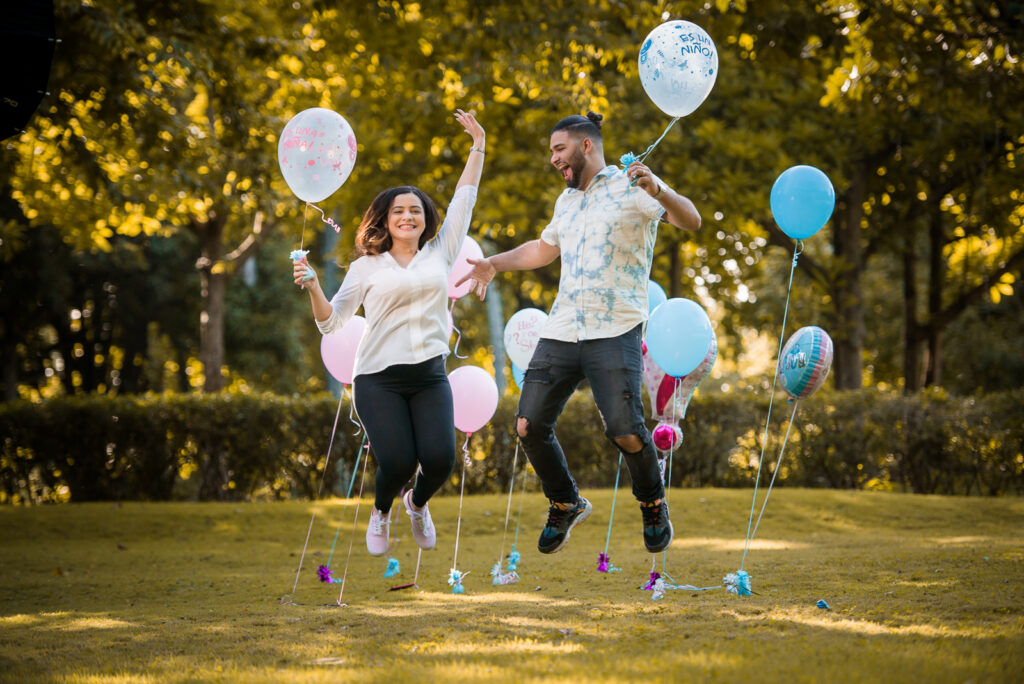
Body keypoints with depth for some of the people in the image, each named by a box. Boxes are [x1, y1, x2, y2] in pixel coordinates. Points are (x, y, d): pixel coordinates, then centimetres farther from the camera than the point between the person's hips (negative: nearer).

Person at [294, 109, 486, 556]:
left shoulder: (440, 254, 12)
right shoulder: (366, 268, 7)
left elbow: (464, 200, 16)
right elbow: (331, 321, 7)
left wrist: (478, 146, 19)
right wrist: (312, 287, -11)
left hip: (429, 375, 2)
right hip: (379, 379, -2)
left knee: (439, 460, -16)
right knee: (397, 462, -17)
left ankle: (418, 503, 22)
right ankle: (381, 511, 20)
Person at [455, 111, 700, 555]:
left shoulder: (630, 186, -1)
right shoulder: (566, 201, 21)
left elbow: (691, 222, -14)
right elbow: (543, 249, 40)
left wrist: (659, 191, -33)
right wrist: (494, 264, 32)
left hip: (615, 334, -6)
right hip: (561, 331, 7)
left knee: (624, 431, -18)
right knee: (529, 426, -3)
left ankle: (653, 505, 10)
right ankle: (565, 506, 20)